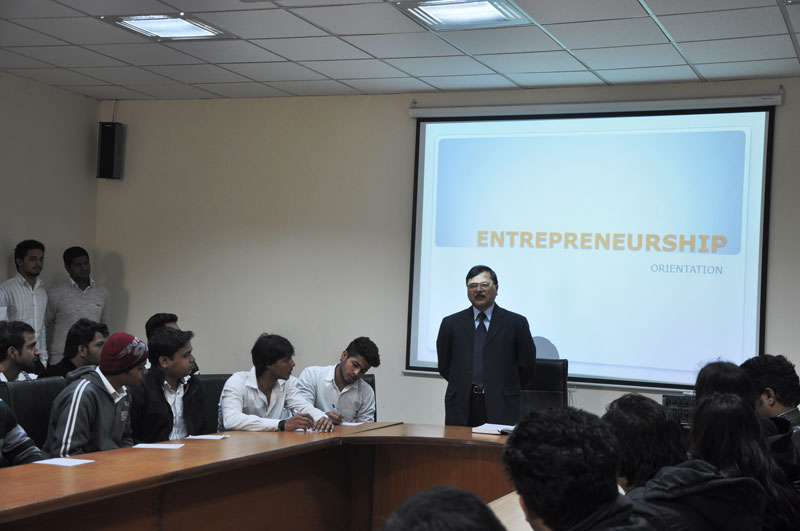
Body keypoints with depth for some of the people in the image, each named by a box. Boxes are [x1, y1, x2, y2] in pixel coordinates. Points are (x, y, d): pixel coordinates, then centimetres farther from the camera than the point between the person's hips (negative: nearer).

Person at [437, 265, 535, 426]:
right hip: (461, 408, 2)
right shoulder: (451, 323, 11)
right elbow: (444, 366, 15)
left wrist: (503, 392, 8)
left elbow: (526, 366, 7)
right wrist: (463, 387, 10)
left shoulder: (516, 323, 5)